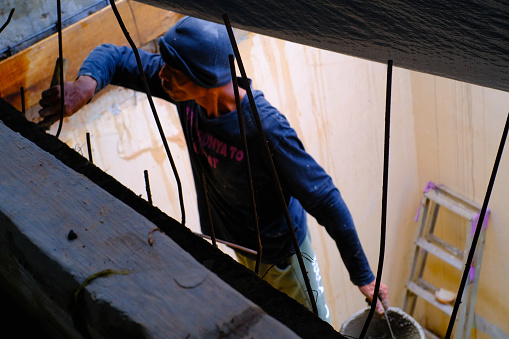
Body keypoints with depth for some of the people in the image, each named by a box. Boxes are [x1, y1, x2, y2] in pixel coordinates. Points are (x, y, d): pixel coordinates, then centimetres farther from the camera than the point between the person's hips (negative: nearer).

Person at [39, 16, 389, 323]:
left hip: (280, 252, -6)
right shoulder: (187, 90, -21)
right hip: (235, 242, 6)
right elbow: (114, 56, -10)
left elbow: (325, 200, -32)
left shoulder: (265, 128, -40)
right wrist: (85, 85, -34)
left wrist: (364, 277, -25)